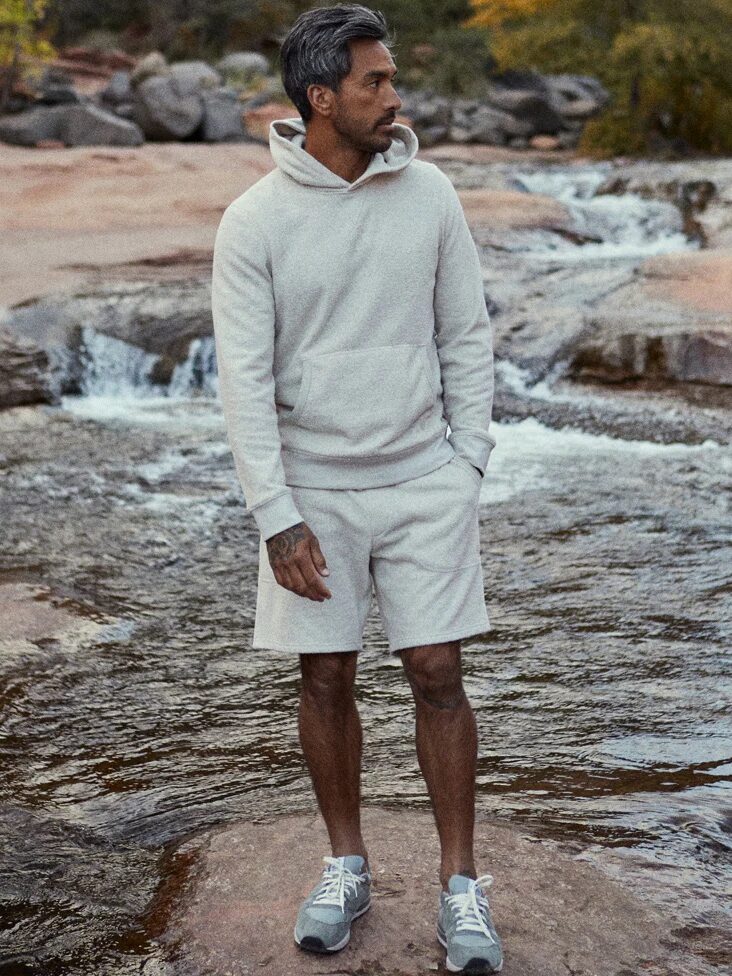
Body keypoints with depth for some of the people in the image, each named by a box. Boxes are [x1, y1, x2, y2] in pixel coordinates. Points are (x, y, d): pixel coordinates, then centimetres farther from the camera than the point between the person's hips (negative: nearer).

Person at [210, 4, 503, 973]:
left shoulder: (429, 194, -1)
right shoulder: (254, 221, -8)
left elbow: (467, 338, 6)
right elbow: (244, 379, -9)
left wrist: (468, 462, 2)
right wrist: (277, 517, -12)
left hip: (425, 481, 1)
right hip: (313, 490, -1)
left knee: (438, 676, 2)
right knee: (326, 680, 8)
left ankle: (461, 884, 15)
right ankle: (346, 866, 28)